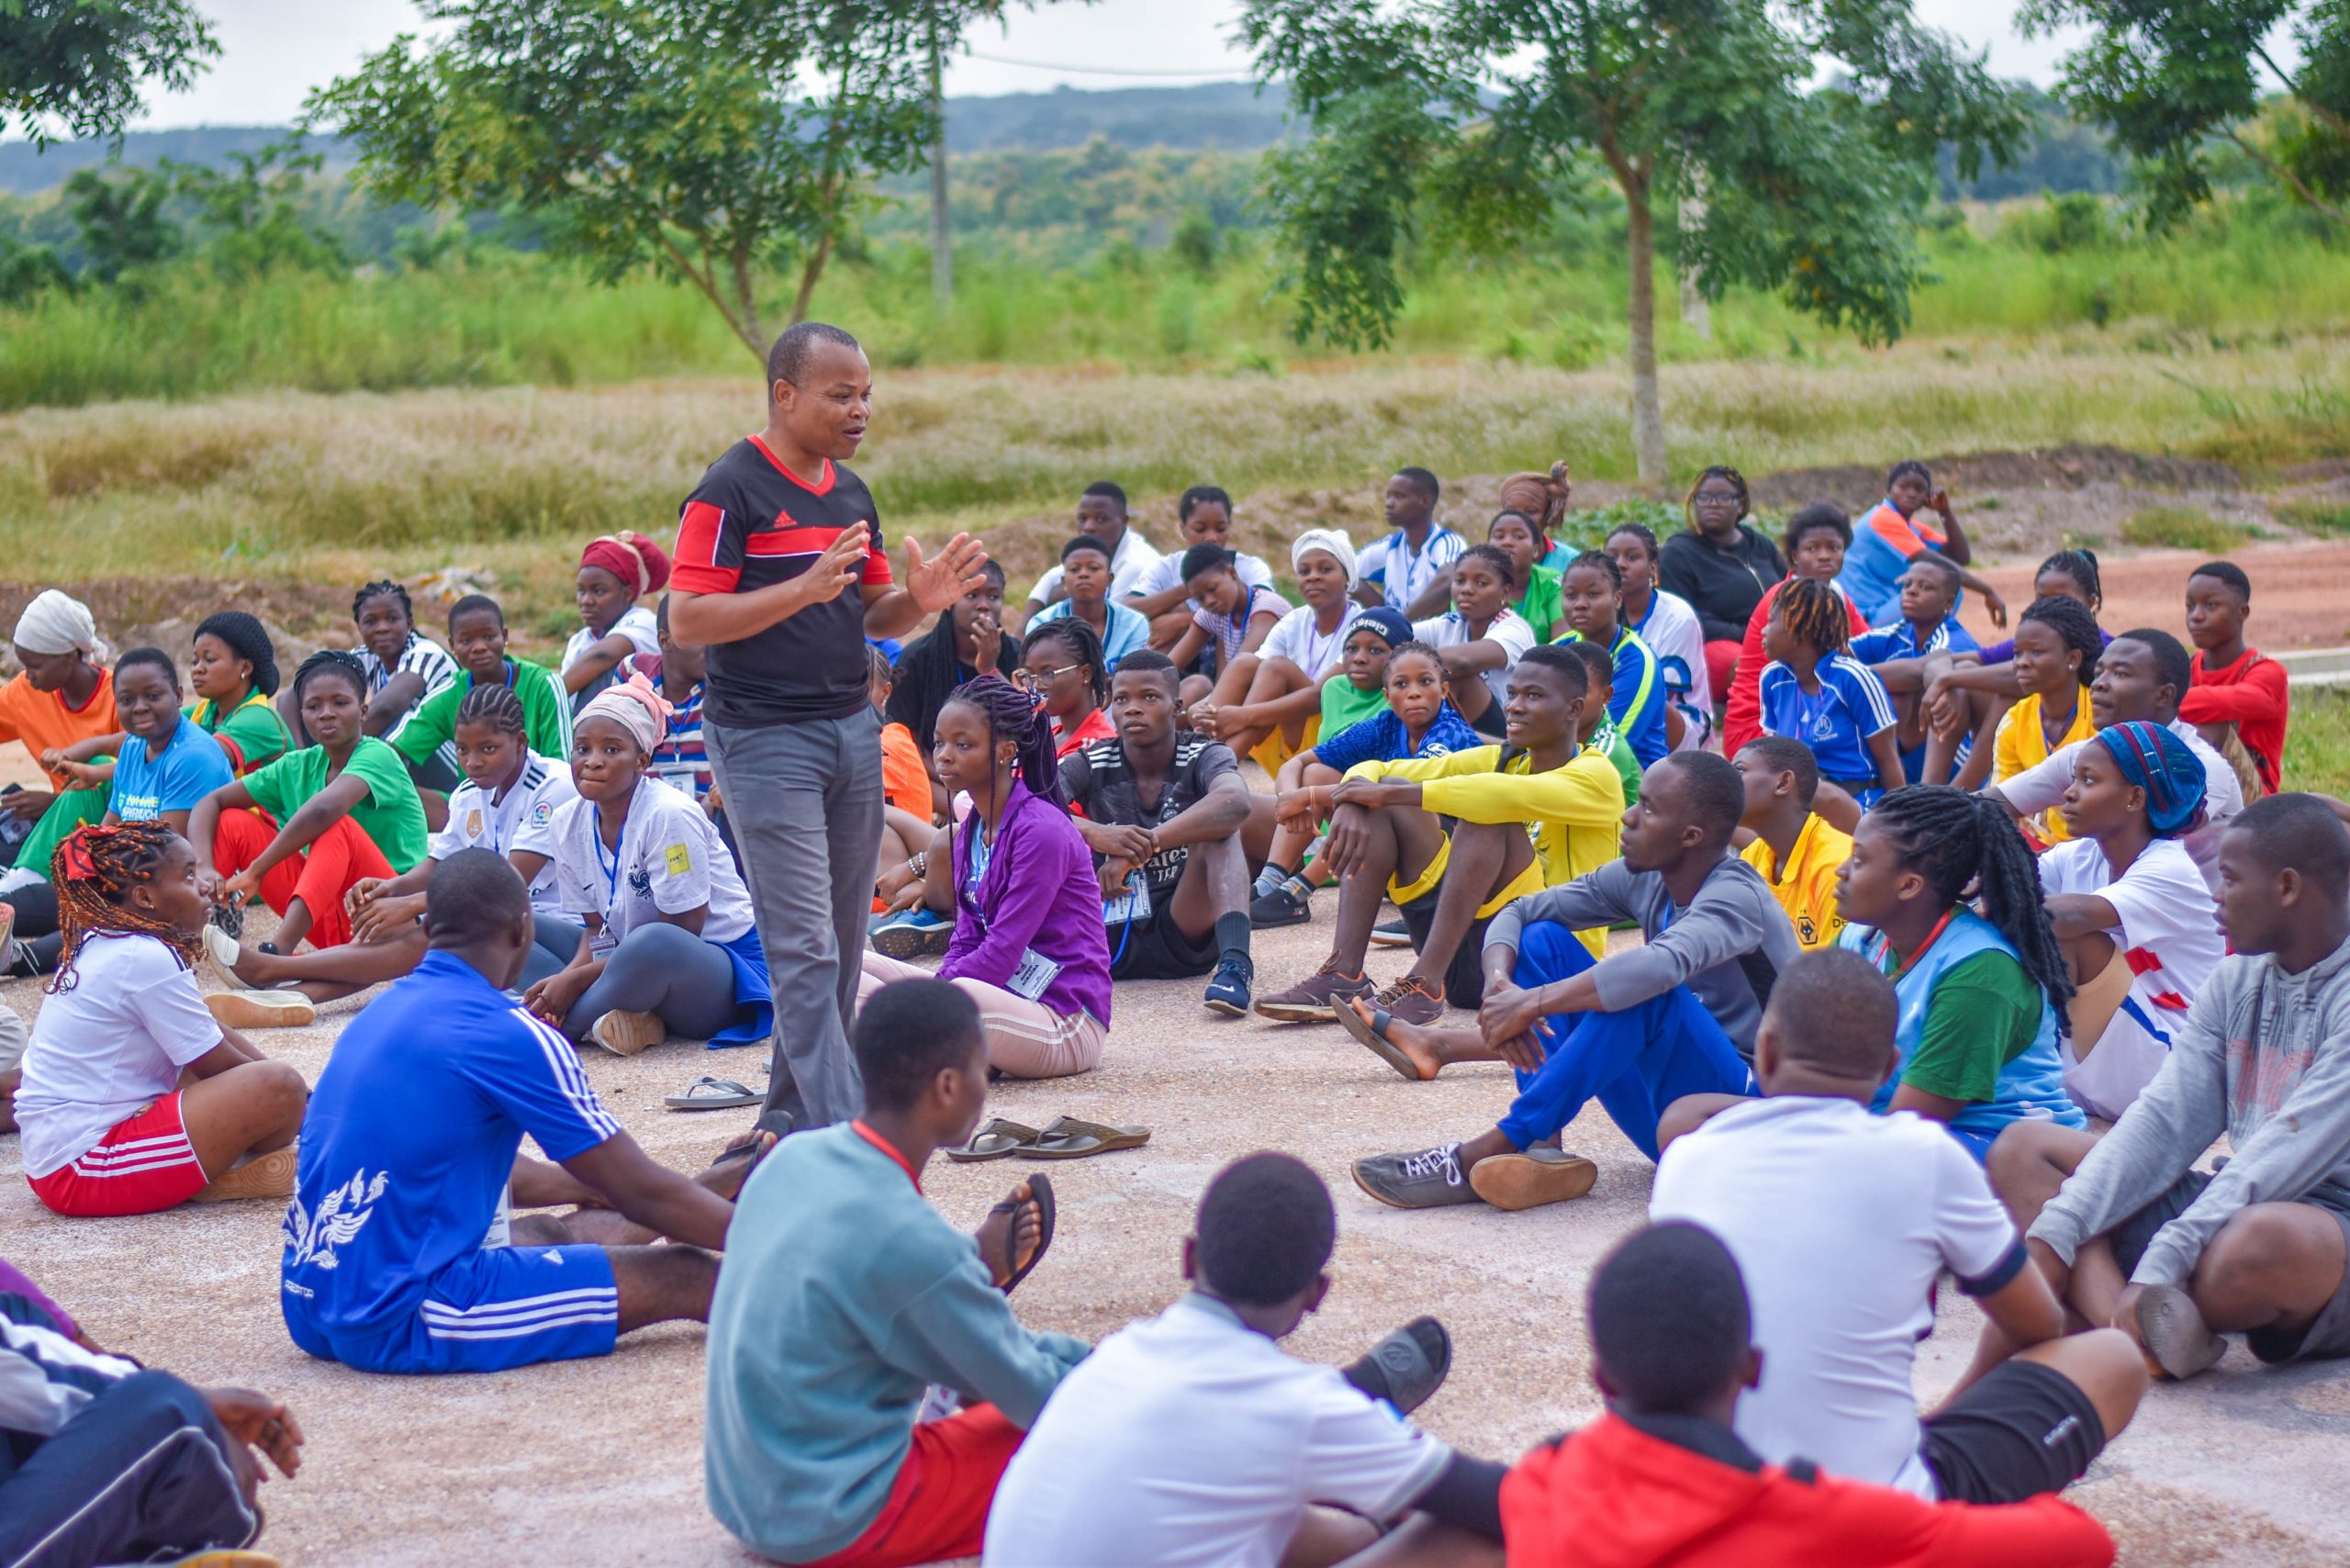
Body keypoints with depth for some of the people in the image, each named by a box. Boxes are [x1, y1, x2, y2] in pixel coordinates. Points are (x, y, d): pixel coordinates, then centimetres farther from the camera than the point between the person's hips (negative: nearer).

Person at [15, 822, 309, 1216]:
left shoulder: (99, 944, 12)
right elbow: (219, 1065, -10)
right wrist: (301, 1096, 5)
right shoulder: (147, 959, -17)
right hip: (86, 1171, -11)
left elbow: (214, 1041, 17)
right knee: (277, 1089, -22)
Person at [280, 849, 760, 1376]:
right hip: (402, 1326, -10)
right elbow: (642, 1194, -7)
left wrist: (592, 1187, 42)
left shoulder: (380, 1013, 12)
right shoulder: (508, 1034, -13)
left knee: (545, 1232, 31)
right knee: (684, 1276, -3)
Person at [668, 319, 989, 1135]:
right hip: (765, 739, -8)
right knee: (804, 950, -9)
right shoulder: (730, 491, -9)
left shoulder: (852, 493, 14)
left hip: (853, 731, 8)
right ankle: (843, 1139, -11)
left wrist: (919, 599, -3)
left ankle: (789, 1115, 21)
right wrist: (806, 588, -25)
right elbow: (687, 619, -15)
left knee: (842, 946, 10)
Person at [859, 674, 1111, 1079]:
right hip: (1001, 998, 9)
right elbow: (967, 940, 11)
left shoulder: (1042, 830, -15)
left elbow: (1003, 951, -18)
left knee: (966, 995, -41)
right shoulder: (970, 830, 12)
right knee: (857, 967, 0)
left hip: (1067, 1025, -9)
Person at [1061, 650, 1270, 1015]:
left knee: (1219, 825, -24)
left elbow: (1235, 802, -31)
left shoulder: (1204, 758, -5)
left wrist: (1140, 847, -40)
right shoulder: (1090, 765, -1)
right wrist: (1095, 834, -39)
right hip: (1111, 942, 1)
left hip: (1186, 936, -1)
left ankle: (1235, 964, -40)